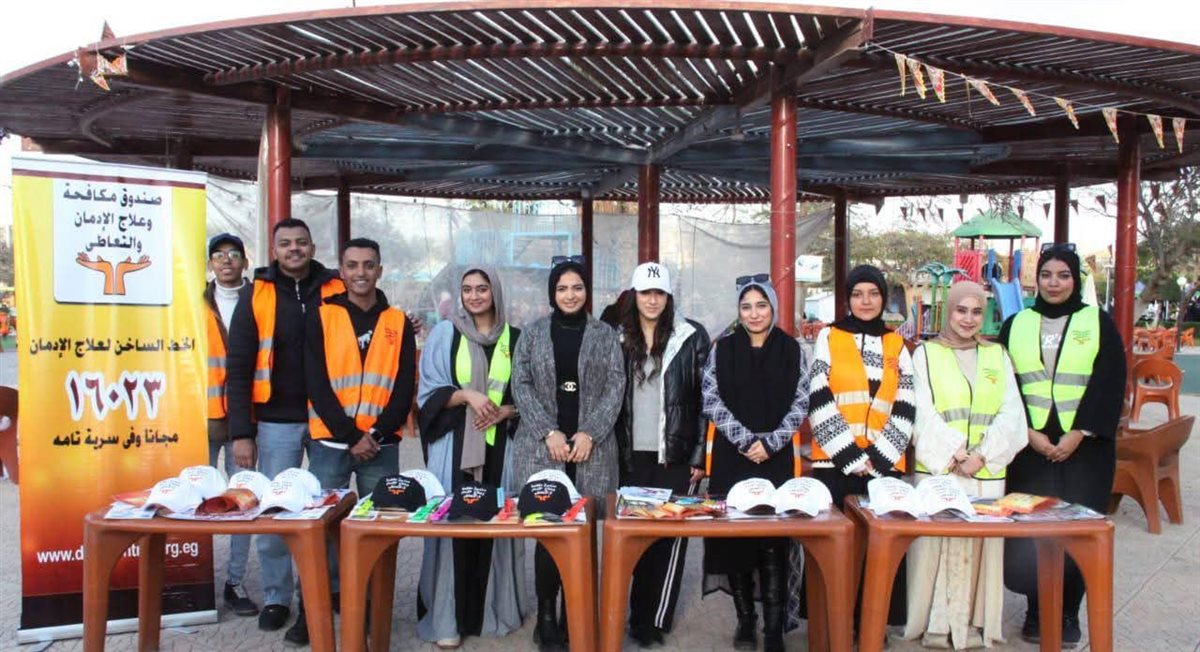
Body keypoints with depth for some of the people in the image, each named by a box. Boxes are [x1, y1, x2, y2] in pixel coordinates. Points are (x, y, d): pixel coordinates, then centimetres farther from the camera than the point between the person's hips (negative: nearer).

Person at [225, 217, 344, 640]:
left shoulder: (335, 291, 3)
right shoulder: (255, 295, 1)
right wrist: (241, 432, -5)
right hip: (276, 423, 0)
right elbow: (239, 368, 0)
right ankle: (276, 598, 20)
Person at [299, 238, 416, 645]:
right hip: (330, 443, -1)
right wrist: (350, 436, -10)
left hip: (382, 445, 1)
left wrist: (376, 434, -10)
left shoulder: (398, 323, 7)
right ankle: (312, 610, 14)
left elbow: (405, 387, 2)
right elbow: (317, 385, -3)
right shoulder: (321, 318, 3)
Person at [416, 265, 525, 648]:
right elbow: (429, 393, 1)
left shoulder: (514, 339, 6)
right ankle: (447, 618, 7)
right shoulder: (444, 334, 3)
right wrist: (466, 394, -15)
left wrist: (504, 411, -10)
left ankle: (494, 610, 18)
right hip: (454, 445, -1)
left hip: (499, 447, 1)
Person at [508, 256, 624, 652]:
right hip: (542, 447, 0)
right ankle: (546, 615, 8)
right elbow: (521, 385, 1)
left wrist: (589, 433, -10)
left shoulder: (605, 335, 8)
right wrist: (549, 432, -10)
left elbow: (615, 388, 2)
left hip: (590, 449, 1)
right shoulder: (532, 334, 7)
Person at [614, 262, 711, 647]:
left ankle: (656, 620, 13)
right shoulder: (617, 338, 6)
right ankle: (641, 617, 20)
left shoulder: (692, 337, -1)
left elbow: (705, 400, -1)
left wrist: (700, 456, -5)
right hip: (631, 456, 2)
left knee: (670, 536, 2)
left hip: (677, 456, -2)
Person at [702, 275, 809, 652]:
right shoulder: (722, 350, 4)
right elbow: (712, 401, -1)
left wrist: (769, 442, -9)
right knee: (735, 537, 3)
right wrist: (745, 440, -10)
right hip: (732, 458, 1)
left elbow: (800, 404, 2)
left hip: (777, 459, -1)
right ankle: (745, 620, 16)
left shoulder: (792, 351, 5)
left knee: (774, 544, -4)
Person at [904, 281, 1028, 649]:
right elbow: (923, 415, -5)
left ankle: (974, 622, 17)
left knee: (979, 545, 5)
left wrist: (983, 455, -10)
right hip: (936, 469, -2)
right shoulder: (925, 354, 3)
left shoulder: (997, 356, 11)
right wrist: (955, 455, -14)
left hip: (986, 472, 3)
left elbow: (1011, 414, 3)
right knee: (936, 543, -1)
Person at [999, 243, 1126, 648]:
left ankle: (1068, 613, 16)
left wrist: (1077, 435, -11)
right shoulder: (1016, 325, 8)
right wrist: (1029, 433, -8)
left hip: (1084, 445, -1)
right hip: (1030, 445, 1)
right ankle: (1037, 611, 15)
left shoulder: (1098, 324, 4)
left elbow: (1109, 386, -3)